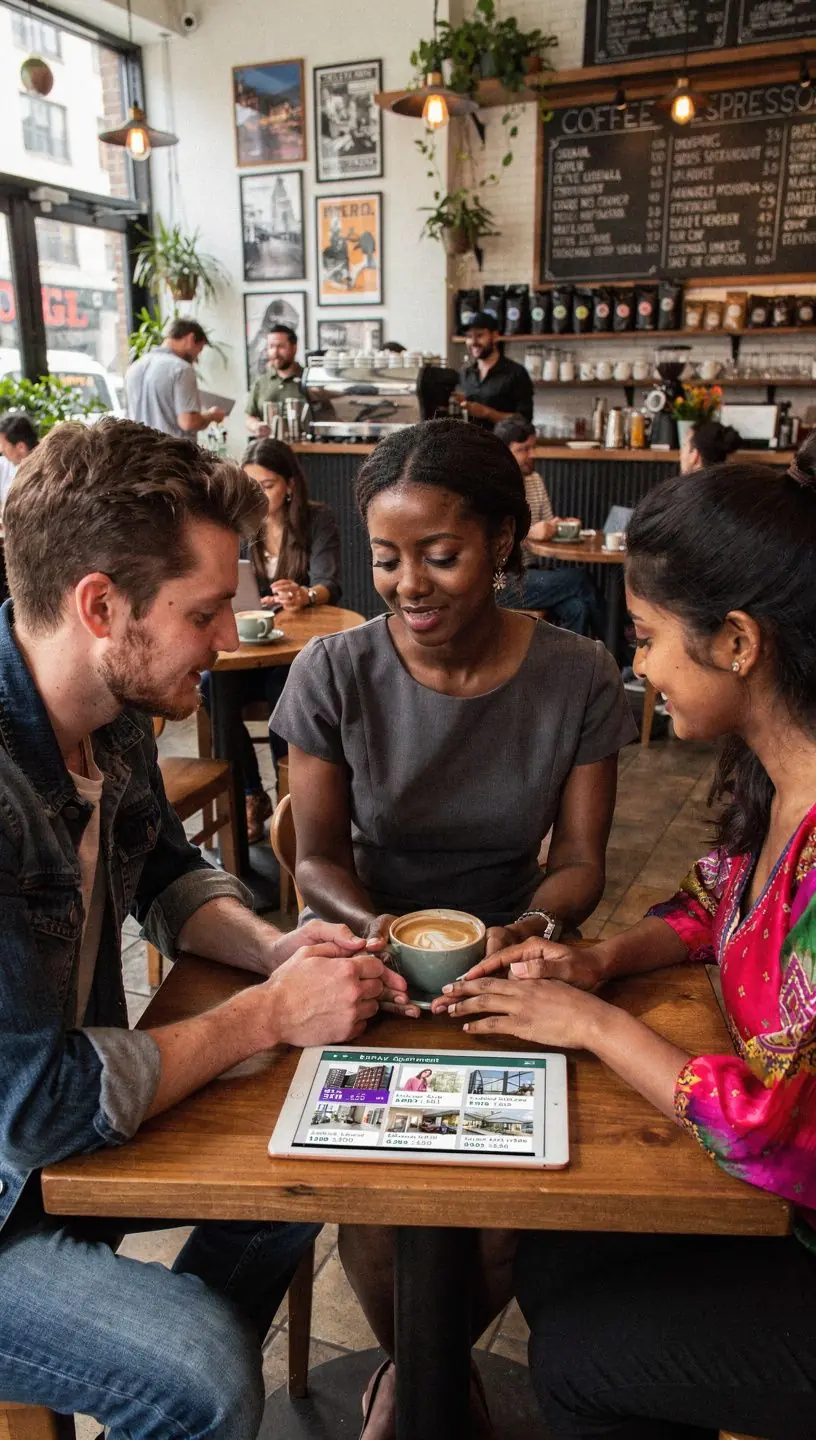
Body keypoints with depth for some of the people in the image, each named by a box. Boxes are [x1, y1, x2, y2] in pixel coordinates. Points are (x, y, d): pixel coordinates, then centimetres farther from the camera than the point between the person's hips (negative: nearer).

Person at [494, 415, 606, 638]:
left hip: (532, 575, 7)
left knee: (577, 609, -22)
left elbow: (548, 527, 19)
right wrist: (529, 533, -25)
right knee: (578, 578, -20)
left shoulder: (535, 480, 13)